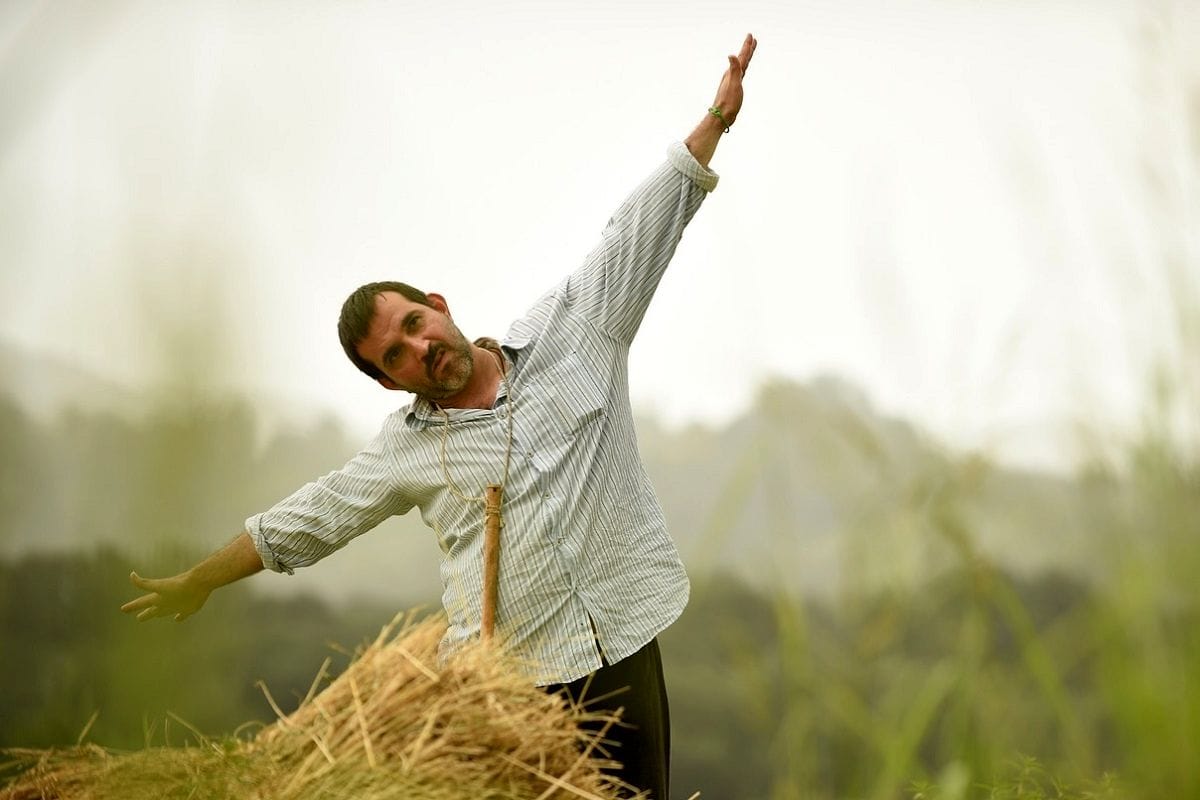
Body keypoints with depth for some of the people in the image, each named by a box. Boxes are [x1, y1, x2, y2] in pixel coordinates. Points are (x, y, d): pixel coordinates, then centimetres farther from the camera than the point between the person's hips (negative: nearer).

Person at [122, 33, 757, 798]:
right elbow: (307, 520, 19)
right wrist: (199, 581, 28)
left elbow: (640, 234, 8)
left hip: (623, 655, 1)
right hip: (512, 680, -1)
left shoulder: (570, 332, 7)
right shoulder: (408, 448, 8)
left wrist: (714, 122, 4)